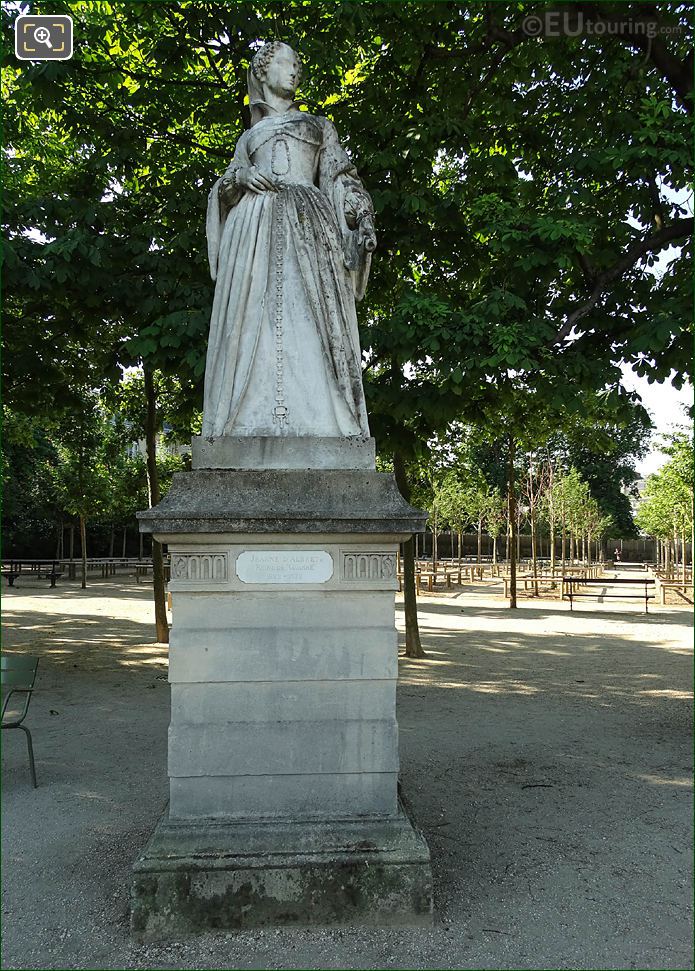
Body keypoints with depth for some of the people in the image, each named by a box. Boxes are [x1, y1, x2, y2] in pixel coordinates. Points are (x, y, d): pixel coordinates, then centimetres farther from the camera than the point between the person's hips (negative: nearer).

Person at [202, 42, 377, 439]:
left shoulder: (319, 125, 27)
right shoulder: (249, 137, 30)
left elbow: (341, 177, 16)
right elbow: (224, 189, 22)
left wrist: (363, 218, -3)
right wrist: (241, 176, -2)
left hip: (308, 224, -1)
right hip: (256, 227, 1)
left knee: (309, 320, -18)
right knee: (256, 319, -16)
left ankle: (315, 421, -27)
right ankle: (256, 422, -24)